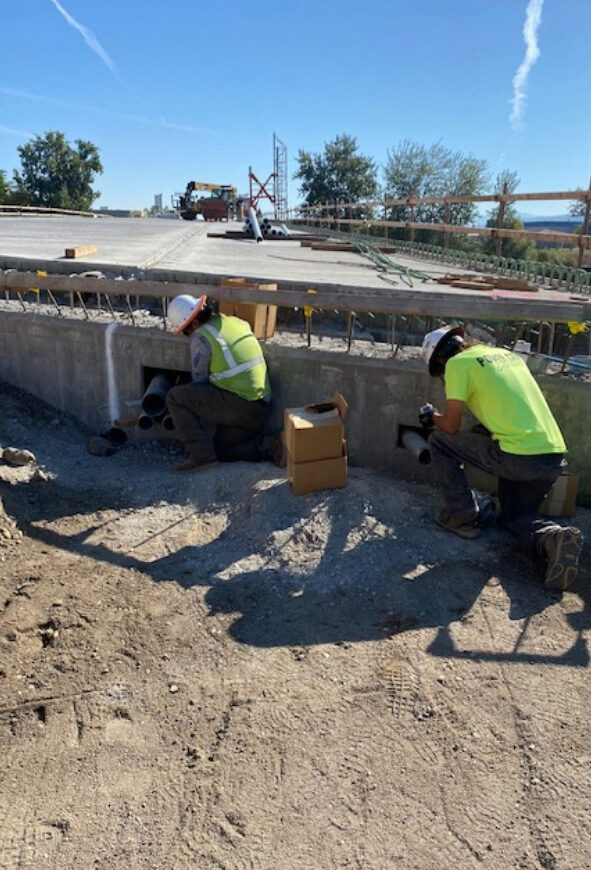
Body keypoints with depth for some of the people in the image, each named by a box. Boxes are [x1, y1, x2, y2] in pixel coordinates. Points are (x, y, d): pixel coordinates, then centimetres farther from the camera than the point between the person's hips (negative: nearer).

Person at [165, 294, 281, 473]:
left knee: (175, 397, -4)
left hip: (239, 406, -8)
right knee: (218, 449, 22)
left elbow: (199, 382, -1)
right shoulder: (236, 322, 12)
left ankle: (201, 454, -8)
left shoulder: (200, 337, -8)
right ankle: (267, 446, 6)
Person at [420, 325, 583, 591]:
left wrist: (434, 417, 18)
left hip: (518, 456, -8)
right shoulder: (508, 354, 21)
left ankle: (461, 517, 14)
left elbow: (451, 426, -2)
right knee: (517, 515, 27)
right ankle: (552, 537, -5)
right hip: (555, 455, 8)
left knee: (439, 441, 11)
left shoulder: (458, 363, -1)